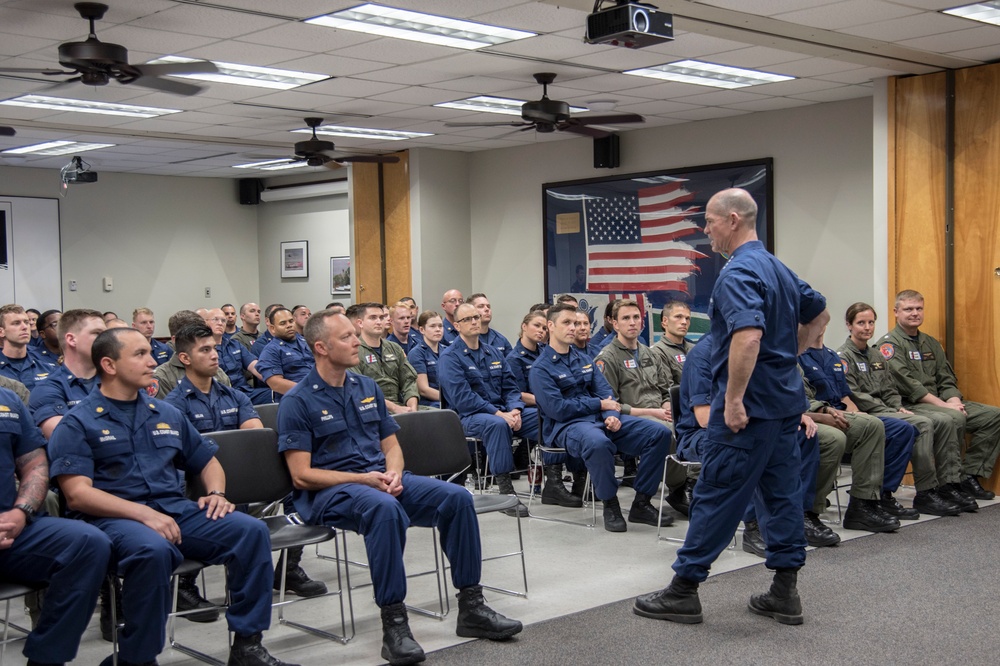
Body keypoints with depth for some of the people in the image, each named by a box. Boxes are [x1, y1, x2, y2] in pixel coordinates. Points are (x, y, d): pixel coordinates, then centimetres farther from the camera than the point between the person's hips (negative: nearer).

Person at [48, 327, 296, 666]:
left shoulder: (167, 414, 20)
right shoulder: (78, 422, 2)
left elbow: (207, 460, 27)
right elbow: (77, 494, -10)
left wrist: (216, 492, 4)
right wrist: (144, 513, -22)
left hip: (177, 511, 6)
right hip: (114, 518, -5)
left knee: (252, 530, -17)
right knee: (152, 549, -39)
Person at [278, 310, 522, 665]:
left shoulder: (367, 387, 13)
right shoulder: (298, 402, -6)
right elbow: (302, 475, -11)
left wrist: (393, 473, -7)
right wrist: (363, 479, -19)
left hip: (380, 479, 6)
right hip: (328, 490, -6)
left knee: (457, 497, -14)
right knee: (385, 508, -39)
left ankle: (471, 606, -5)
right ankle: (393, 623, -31)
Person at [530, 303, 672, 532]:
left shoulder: (583, 359, 18)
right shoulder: (541, 369, -2)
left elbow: (605, 392, 11)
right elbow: (557, 409, -13)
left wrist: (612, 415, -12)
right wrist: (600, 404, -7)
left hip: (601, 419, 7)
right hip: (566, 426, -7)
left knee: (659, 433, -9)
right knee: (598, 443, -42)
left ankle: (641, 504, -4)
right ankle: (610, 505, -19)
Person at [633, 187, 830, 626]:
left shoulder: (738, 272, -17)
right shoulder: (778, 268, 14)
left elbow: (749, 335, -31)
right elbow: (819, 314, 27)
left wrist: (733, 399, -26)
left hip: (749, 405, -10)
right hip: (785, 398, 10)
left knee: (717, 495, -2)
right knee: (781, 492, 11)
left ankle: (683, 591, 6)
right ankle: (785, 593, 16)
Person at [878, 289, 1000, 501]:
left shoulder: (930, 343, 21)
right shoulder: (889, 344, -4)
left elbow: (946, 379, 16)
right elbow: (906, 384, -15)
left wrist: (953, 400, -7)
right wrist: (943, 404, -18)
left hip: (941, 402, 8)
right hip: (909, 406, -8)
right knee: (954, 418, -34)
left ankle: (970, 475, -3)